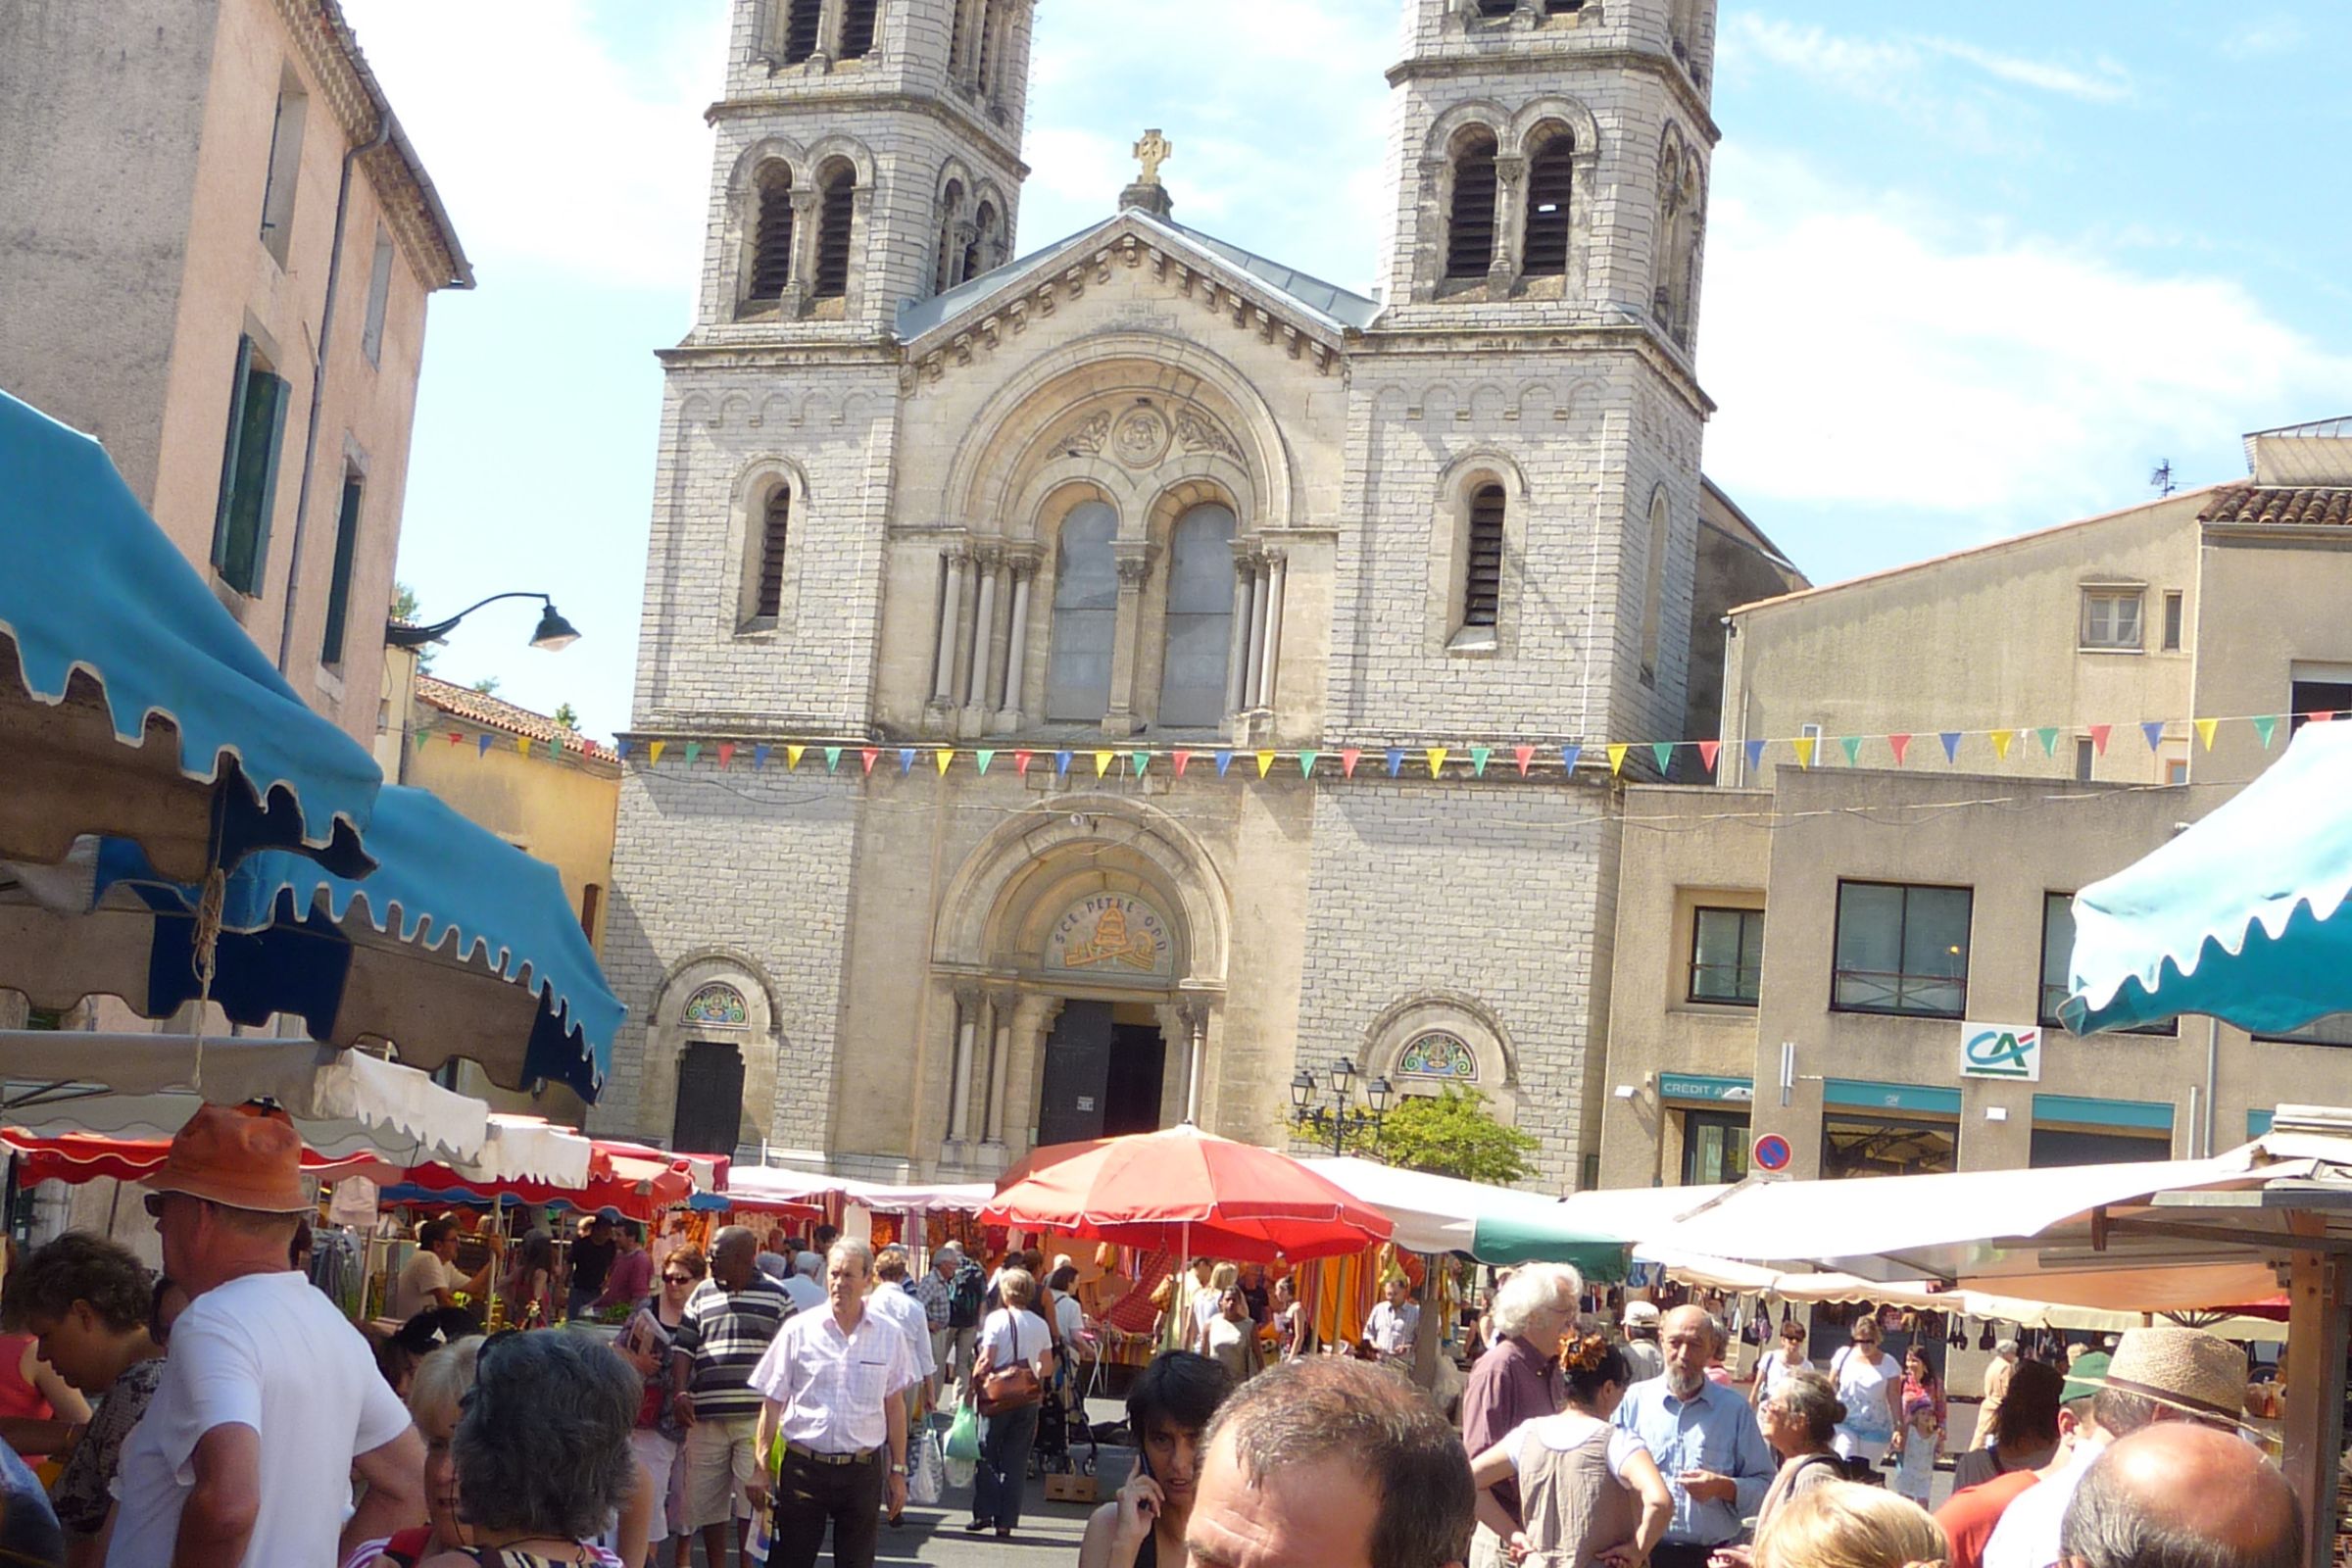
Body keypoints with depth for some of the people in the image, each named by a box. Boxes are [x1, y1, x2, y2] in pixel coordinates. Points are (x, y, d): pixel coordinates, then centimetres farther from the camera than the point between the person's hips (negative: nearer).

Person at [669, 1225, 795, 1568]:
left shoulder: (776, 1296, 4)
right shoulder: (702, 1295, 11)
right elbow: (683, 1347, 9)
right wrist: (680, 1392, -6)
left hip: (757, 1417, -3)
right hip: (706, 1417, 3)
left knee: (753, 1501, -2)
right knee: (705, 1500, 8)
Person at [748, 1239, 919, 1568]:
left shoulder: (889, 1335, 3)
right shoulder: (799, 1329, -2)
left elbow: (895, 1406, 10)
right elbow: (773, 1403, 2)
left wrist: (897, 1471, 8)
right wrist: (760, 1468, -1)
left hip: (863, 1469, 1)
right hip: (804, 1464, -1)